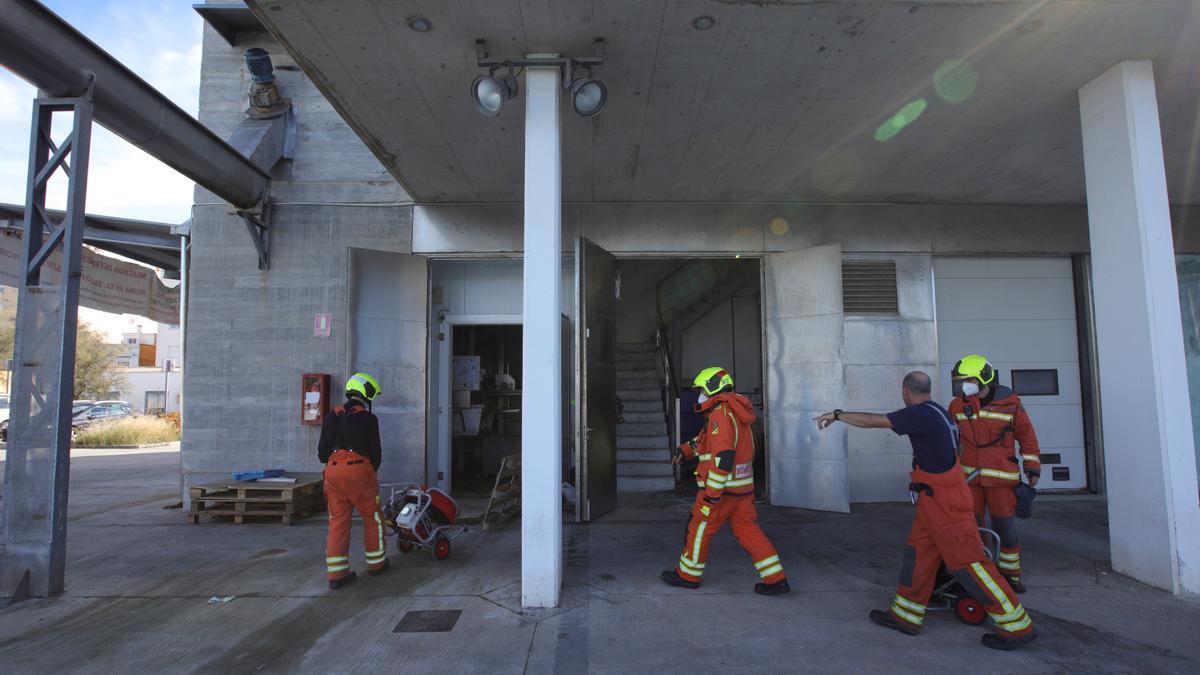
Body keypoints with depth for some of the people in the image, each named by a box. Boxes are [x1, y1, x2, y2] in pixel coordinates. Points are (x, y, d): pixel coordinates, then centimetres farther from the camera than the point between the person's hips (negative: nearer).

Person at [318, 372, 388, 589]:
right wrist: (372, 472, 16)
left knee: (338, 521, 8)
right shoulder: (368, 419, -4)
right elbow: (375, 451, 0)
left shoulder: (332, 416, 11)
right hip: (359, 470, -5)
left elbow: (322, 451, 11)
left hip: (333, 472, 5)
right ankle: (376, 563, 23)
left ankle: (336, 573, 7)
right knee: (372, 518, 11)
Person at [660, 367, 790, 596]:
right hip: (743, 487, 9)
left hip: (722, 488, -9)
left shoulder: (721, 414, -17)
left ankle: (688, 575, 21)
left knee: (700, 529, 7)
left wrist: (712, 492, -25)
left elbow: (723, 456, -26)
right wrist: (686, 449, 21)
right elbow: (707, 440, 29)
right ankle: (776, 579, 10)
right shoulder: (733, 412, 15)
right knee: (748, 531, 11)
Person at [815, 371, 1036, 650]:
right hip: (934, 499, 10)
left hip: (944, 501, -10)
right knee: (918, 553, 12)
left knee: (967, 561, -2)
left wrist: (837, 415, -7)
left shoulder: (921, 414, -18)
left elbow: (873, 421, -18)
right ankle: (905, 616, 20)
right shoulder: (937, 413, 11)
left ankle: (1018, 626, 9)